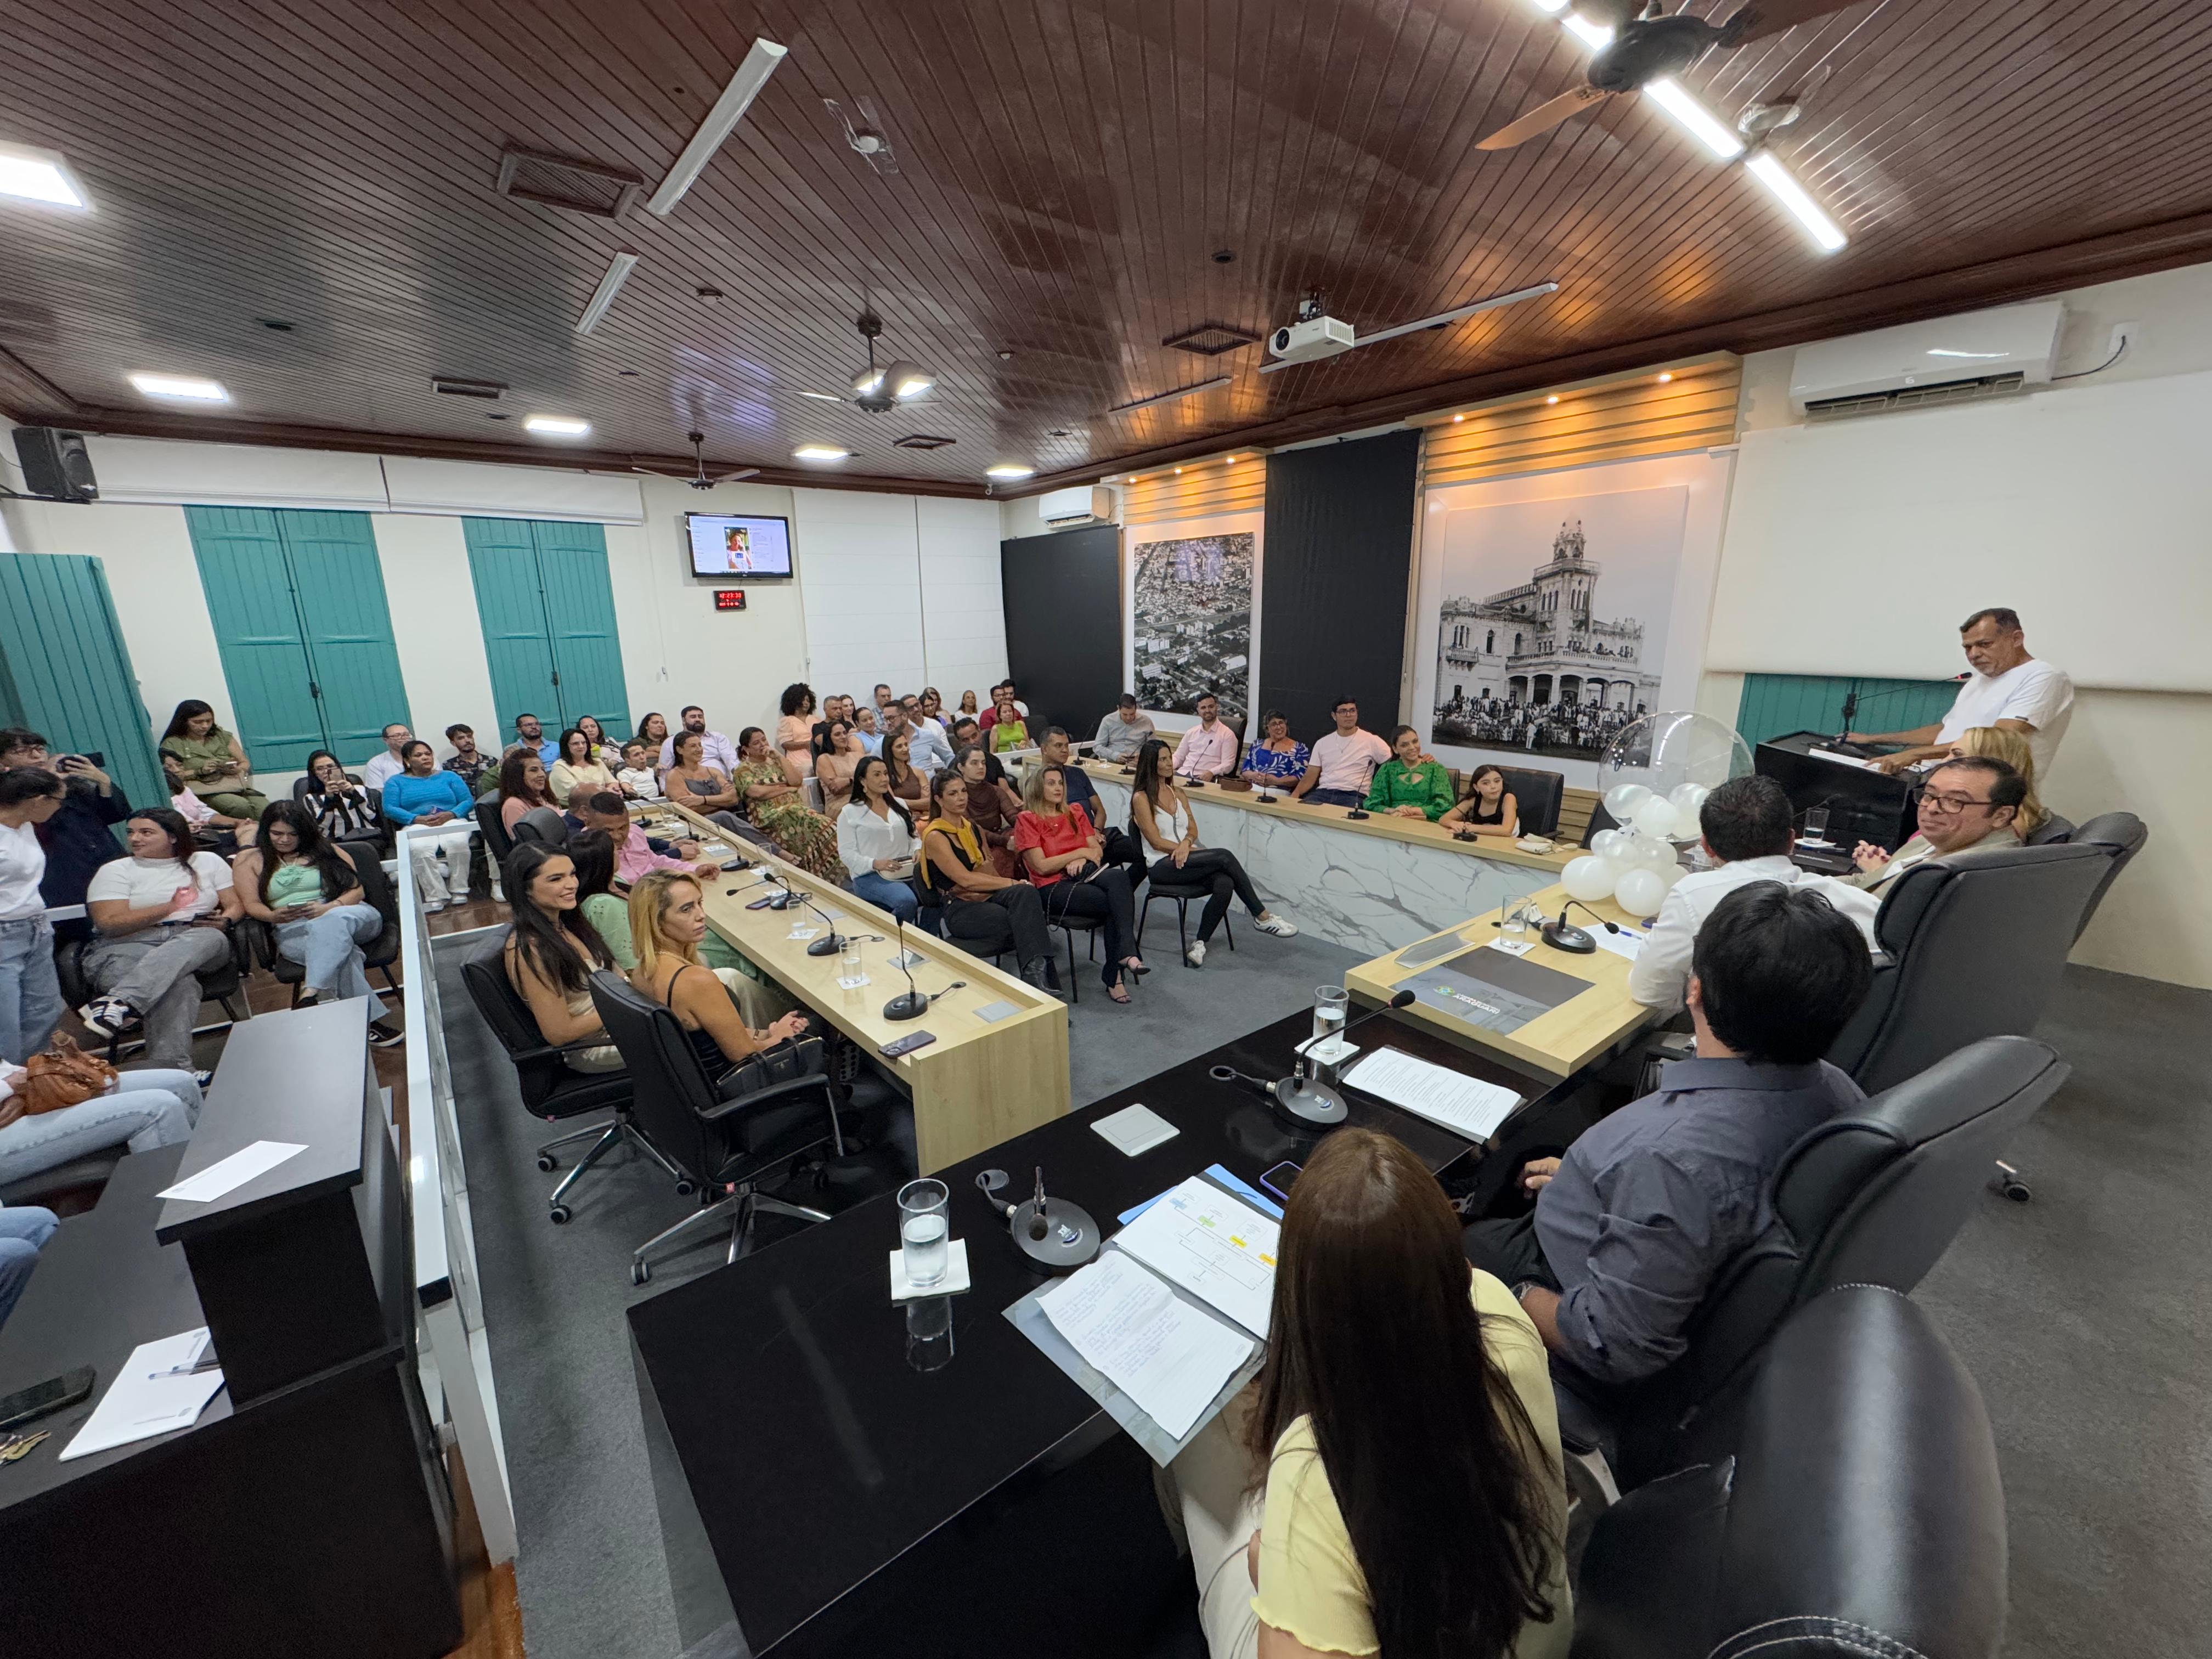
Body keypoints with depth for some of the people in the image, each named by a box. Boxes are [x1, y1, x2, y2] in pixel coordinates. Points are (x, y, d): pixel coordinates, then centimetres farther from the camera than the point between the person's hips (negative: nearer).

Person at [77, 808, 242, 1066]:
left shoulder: (207, 862, 19)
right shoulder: (115, 870, 12)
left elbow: (235, 905, 13)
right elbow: (109, 923, -1)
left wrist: (224, 920, -10)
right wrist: (170, 907, -7)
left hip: (199, 943, 2)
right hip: (127, 948, -1)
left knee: (210, 937, -40)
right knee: (179, 985, -37)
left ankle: (118, 1004, -50)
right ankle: (173, 1073, -43)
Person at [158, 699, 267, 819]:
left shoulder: (222, 736, 21)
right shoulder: (172, 744, 11)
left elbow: (245, 763, 19)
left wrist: (238, 769, -3)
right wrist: (199, 771, -10)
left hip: (238, 785, 3)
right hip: (207, 791, -3)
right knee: (241, 806, -36)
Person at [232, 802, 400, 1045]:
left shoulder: (327, 851, 16)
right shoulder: (250, 860, 18)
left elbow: (357, 891, 7)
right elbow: (251, 904, 7)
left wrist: (328, 908, -14)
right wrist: (273, 916, -17)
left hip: (349, 916, 0)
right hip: (293, 930, 0)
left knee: (333, 923, -41)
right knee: (338, 948, -37)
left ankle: (312, 992, -48)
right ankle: (372, 1017, -41)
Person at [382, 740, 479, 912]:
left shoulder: (448, 777, 20)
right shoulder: (397, 782, 18)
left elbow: (468, 801, 9)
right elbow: (389, 808, 3)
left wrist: (450, 815, -12)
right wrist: (417, 819, -14)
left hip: (451, 822, 0)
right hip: (417, 826, 0)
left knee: (458, 842, -37)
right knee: (420, 848, -37)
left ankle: (459, 891, -27)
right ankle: (436, 897, -34)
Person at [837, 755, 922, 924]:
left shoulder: (899, 804, 19)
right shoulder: (850, 813, 4)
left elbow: (913, 837, 22)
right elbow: (846, 853, -2)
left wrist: (918, 850, -2)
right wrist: (875, 863, -18)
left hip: (906, 871, 4)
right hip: (869, 875, -4)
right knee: (906, 901, -34)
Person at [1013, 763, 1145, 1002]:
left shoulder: (1075, 813, 21)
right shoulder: (1027, 820, 3)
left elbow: (1098, 851, 14)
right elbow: (1042, 866, -7)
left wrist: (1083, 860, -9)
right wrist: (1080, 852, -4)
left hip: (1085, 876, 5)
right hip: (1052, 888, -5)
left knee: (1119, 877, -33)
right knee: (1120, 902, -30)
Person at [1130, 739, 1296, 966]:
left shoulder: (1177, 793, 18)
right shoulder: (1141, 798, -3)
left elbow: (1193, 829, 12)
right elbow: (1156, 842, -9)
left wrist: (1186, 843, -12)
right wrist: (1194, 850, -14)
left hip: (1187, 860, 6)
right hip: (1162, 866, -6)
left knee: (1225, 884, -28)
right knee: (1224, 856, -27)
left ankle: (1199, 943, -17)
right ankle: (1262, 917, -18)